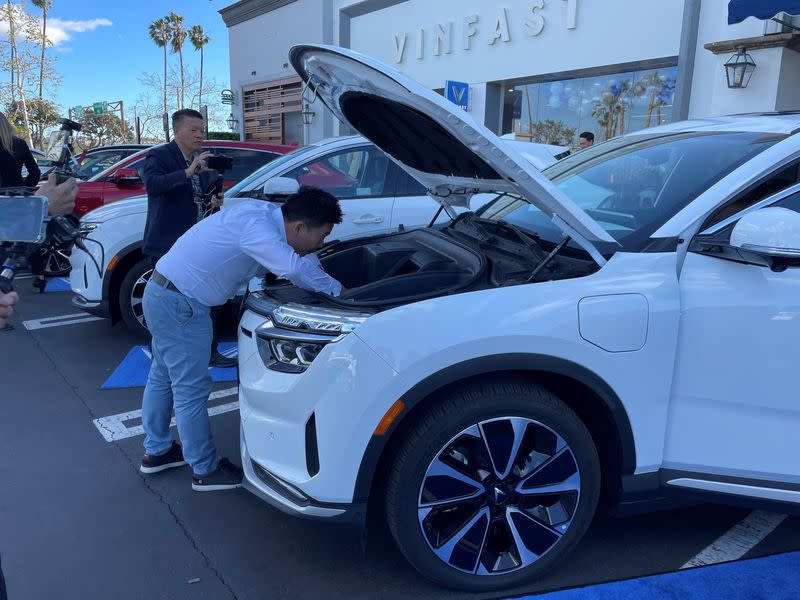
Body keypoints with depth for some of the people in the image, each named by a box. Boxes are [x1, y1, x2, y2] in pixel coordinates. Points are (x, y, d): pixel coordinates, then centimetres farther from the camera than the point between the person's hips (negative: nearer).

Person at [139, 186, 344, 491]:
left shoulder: (268, 214, 1)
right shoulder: (256, 227, -28)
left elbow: (300, 256, 15)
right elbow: (295, 269, -41)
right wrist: (339, 290, -27)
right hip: (179, 304, -10)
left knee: (163, 376, 21)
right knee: (192, 389, 1)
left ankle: (156, 451, 38)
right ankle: (205, 470, 15)